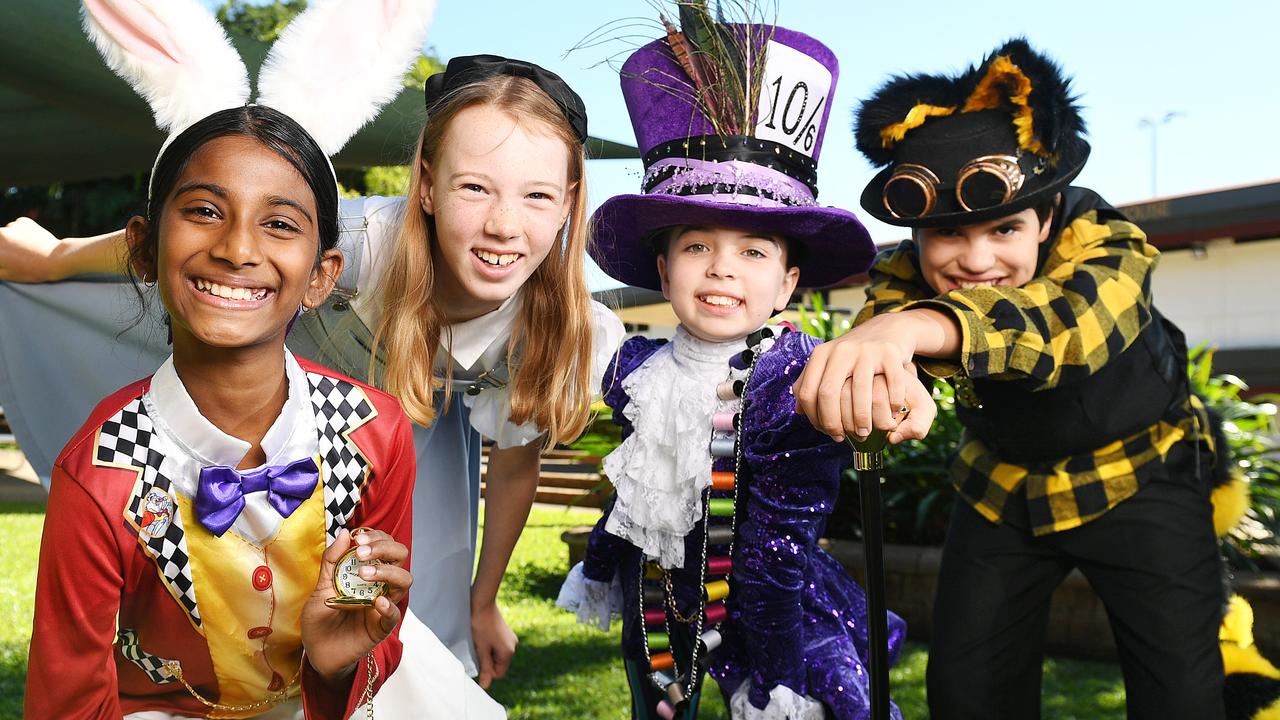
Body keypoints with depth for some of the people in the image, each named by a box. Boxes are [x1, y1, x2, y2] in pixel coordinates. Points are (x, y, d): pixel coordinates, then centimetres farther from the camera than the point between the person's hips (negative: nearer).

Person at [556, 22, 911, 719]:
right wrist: (597, 571, 19)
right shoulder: (638, 372, -6)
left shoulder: (799, 388, -21)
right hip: (654, 608, 5)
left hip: (764, 611, -4)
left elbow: (778, 545, -25)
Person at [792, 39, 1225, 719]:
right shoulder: (905, 274, -19)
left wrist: (918, 326, -75)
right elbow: (882, 313, -41)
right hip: (1003, 484, 3)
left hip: (1138, 474, -2)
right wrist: (873, 371, -68)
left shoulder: (1104, 244, -30)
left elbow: (1066, 313, -53)